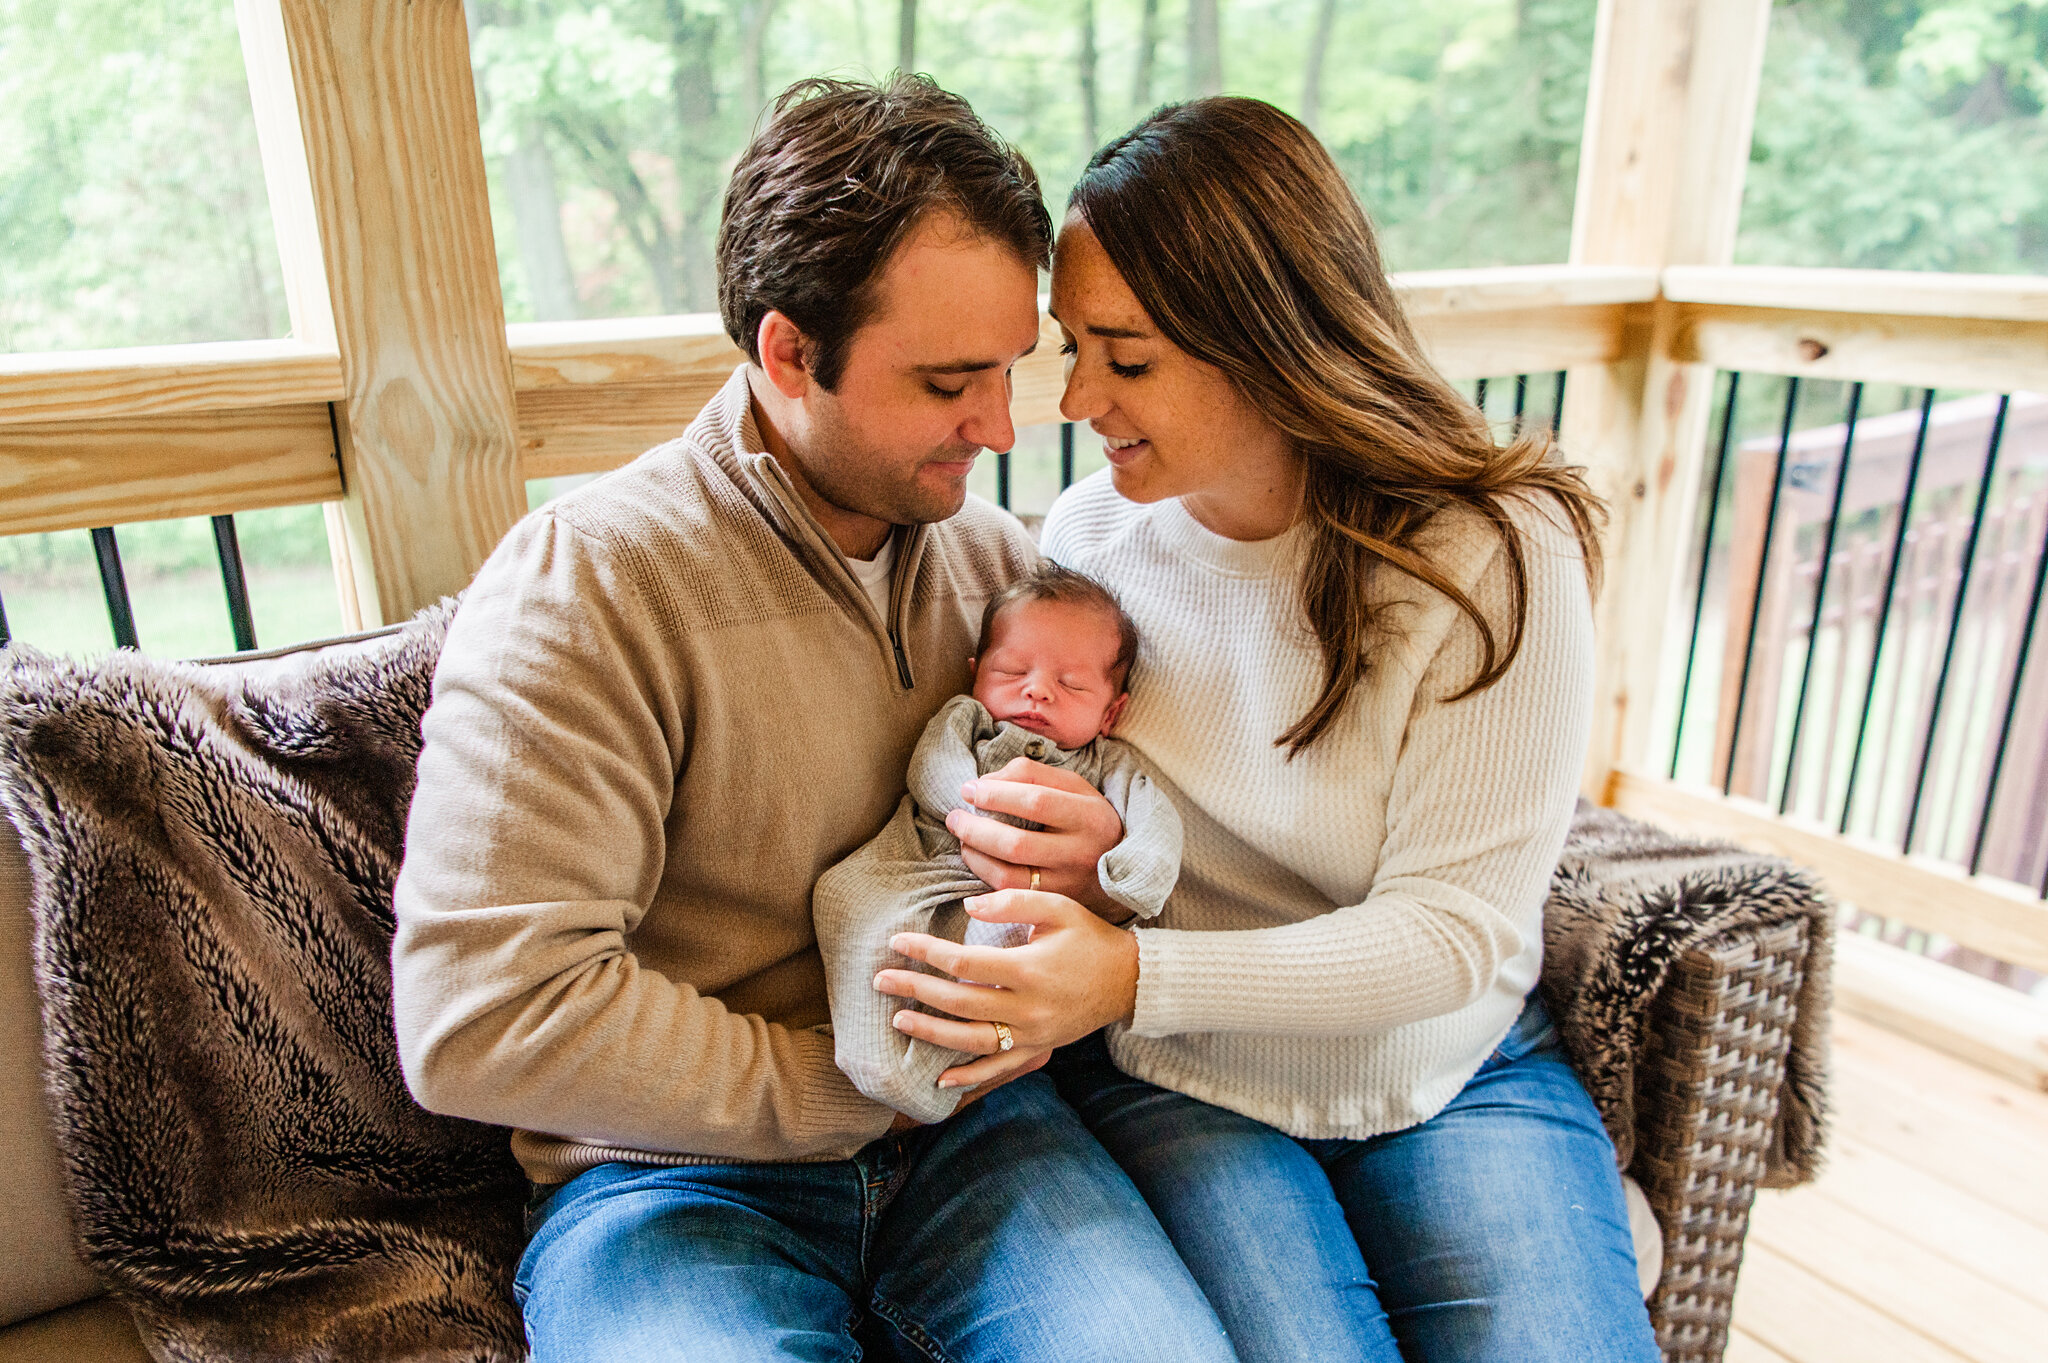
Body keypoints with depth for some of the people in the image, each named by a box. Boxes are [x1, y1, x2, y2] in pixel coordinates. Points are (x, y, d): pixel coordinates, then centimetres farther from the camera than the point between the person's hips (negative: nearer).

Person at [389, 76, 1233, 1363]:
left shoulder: (999, 559, 6)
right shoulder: (581, 580, -12)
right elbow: (481, 1013, -19)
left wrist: (1113, 853, -12)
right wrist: (863, 1083, -13)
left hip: (968, 1133, 4)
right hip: (676, 1178, -3)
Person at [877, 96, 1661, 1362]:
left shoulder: (1498, 555, -16)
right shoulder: (1087, 530, -6)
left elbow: (1454, 930, -18)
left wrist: (1137, 977, -29)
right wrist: (1021, 822, -18)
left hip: (1453, 1068, 0)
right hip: (1176, 1081, 1)